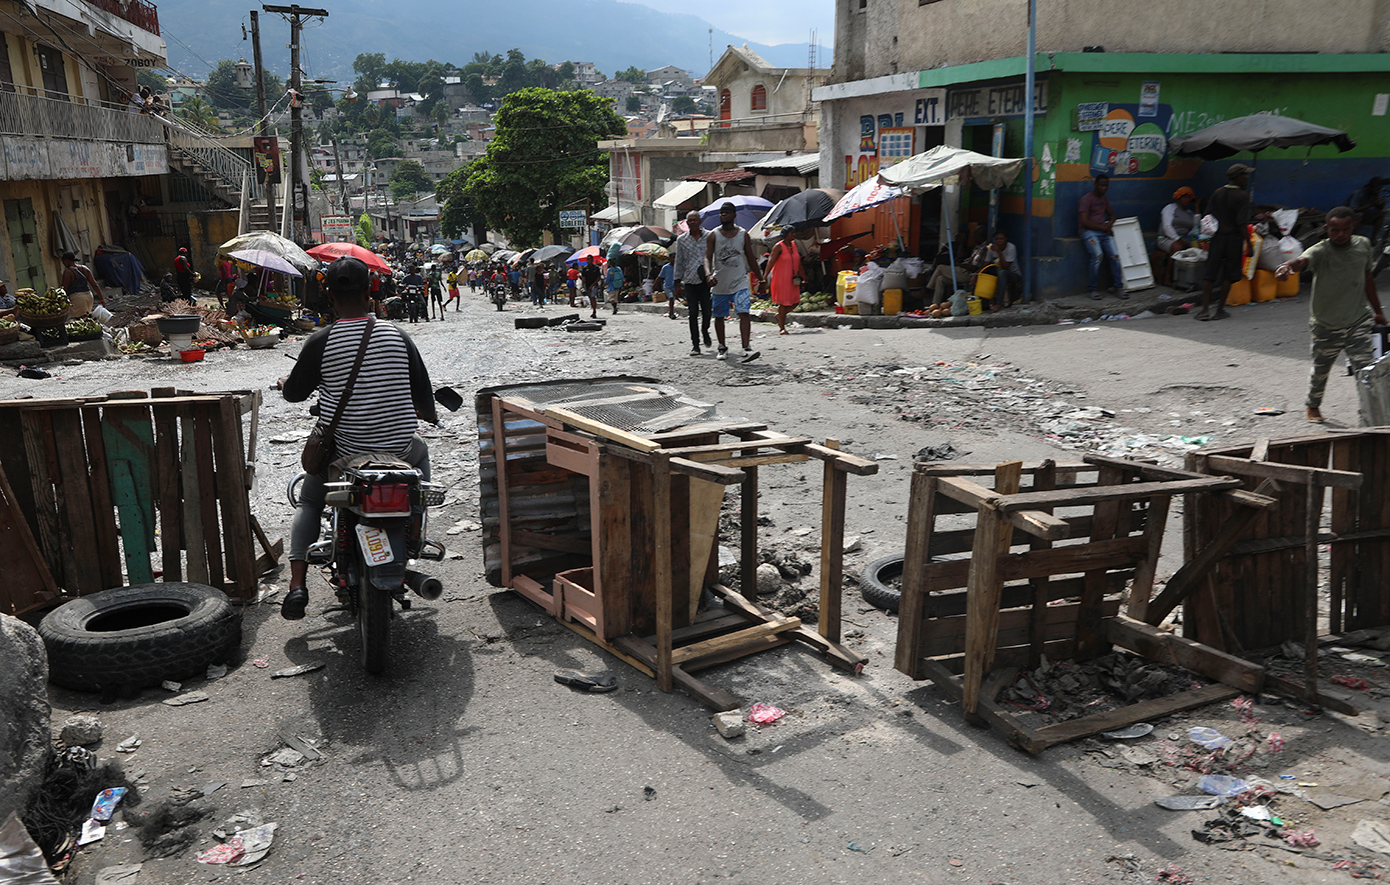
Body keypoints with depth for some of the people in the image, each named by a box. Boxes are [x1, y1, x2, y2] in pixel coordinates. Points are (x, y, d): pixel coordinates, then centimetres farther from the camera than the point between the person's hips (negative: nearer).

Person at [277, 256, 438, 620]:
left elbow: (295, 392, 2)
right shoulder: (397, 337, -3)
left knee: (308, 502, 26)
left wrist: (284, 383, 26)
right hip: (398, 450, 1)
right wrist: (428, 414, 27)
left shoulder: (322, 341, -9)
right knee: (420, 453, 36)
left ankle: (297, 584, 9)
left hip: (343, 451, -1)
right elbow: (423, 394, 4)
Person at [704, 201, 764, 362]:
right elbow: (707, 258, -8)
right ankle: (722, 347, 26)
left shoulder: (743, 234, 4)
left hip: (739, 282, -1)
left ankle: (746, 349, -22)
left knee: (744, 313, -16)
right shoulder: (713, 235, 0)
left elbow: (751, 258, 10)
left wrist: (760, 279, 11)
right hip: (719, 283, 1)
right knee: (719, 316, 10)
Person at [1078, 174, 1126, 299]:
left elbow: (1112, 215, 28)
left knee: (1115, 255, -16)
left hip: (1104, 232, 6)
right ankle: (1093, 288, -20)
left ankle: (1117, 287, -9)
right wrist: (1103, 227, -10)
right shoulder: (1086, 199, -5)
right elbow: (1085, 221, -13)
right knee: (1097, 255, -30)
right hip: (1089, 231, -6)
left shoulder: (1105, 199, 18)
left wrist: (1109, 225, 4)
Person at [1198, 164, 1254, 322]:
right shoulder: (1242, 195, -11)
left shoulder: (1218, 193, 5)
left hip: (1218, 236, 4)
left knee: (1209, 274, 4)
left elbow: (1208, 214, 7)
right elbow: (1242, 223, -15)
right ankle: (1220, 310, 8)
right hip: (1234, 237, -4)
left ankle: (1205, 309, -2)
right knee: (1228, 276, 6)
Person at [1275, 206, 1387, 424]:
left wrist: (1377, 311, 21)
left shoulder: (1363, 245, 0)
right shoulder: (1321, 251, -16)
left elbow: (1367, 278, 14)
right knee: (1320, 371, 14)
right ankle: (1312, 405, 39)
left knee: (1364, 369, -9)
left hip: (1358, 320, 2)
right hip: (1326, 325, -2)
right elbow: (1303, 260, -40)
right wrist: (1288, 266, -65)